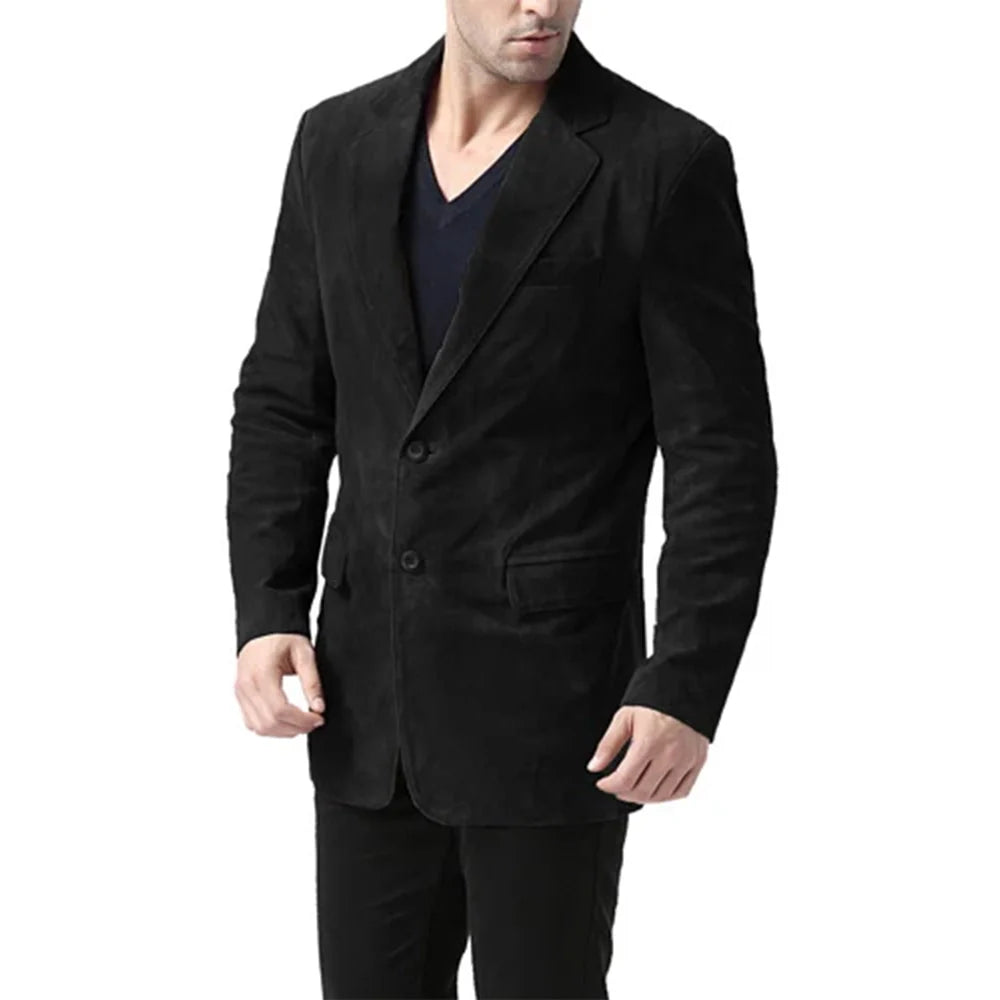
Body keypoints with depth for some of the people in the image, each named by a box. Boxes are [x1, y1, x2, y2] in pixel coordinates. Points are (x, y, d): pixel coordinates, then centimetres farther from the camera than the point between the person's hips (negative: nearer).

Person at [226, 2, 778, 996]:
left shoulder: (668, 163, -9)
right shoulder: (340, 141, 5)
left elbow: (723, 453, -9)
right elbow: (283, 401, 10)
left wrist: (688, 687, -17)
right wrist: (267, 612, -2)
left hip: (552, 702, -4)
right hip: (368, 698, 5)